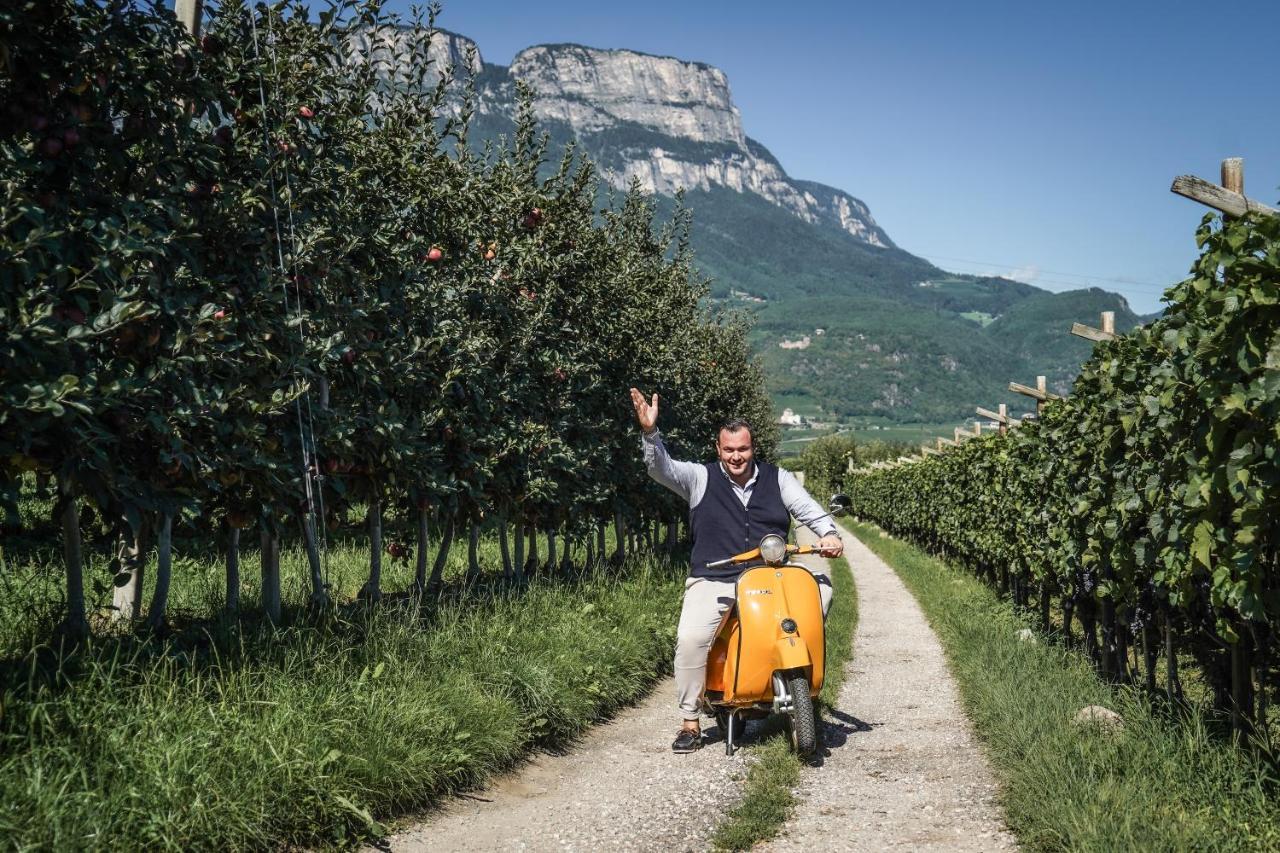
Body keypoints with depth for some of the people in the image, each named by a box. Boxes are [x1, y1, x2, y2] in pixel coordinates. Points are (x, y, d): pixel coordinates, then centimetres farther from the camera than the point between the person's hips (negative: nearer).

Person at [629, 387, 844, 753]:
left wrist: (829, 534, -15)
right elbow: (662, 468, -7)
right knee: (690, 638, -26)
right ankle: (690, 722, -11)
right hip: (714, 582, -2)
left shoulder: (778, 479, 12)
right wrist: (650, 432, -25)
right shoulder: (700, 478, 6)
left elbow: (808, 508, 5)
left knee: (820, 585, -19)